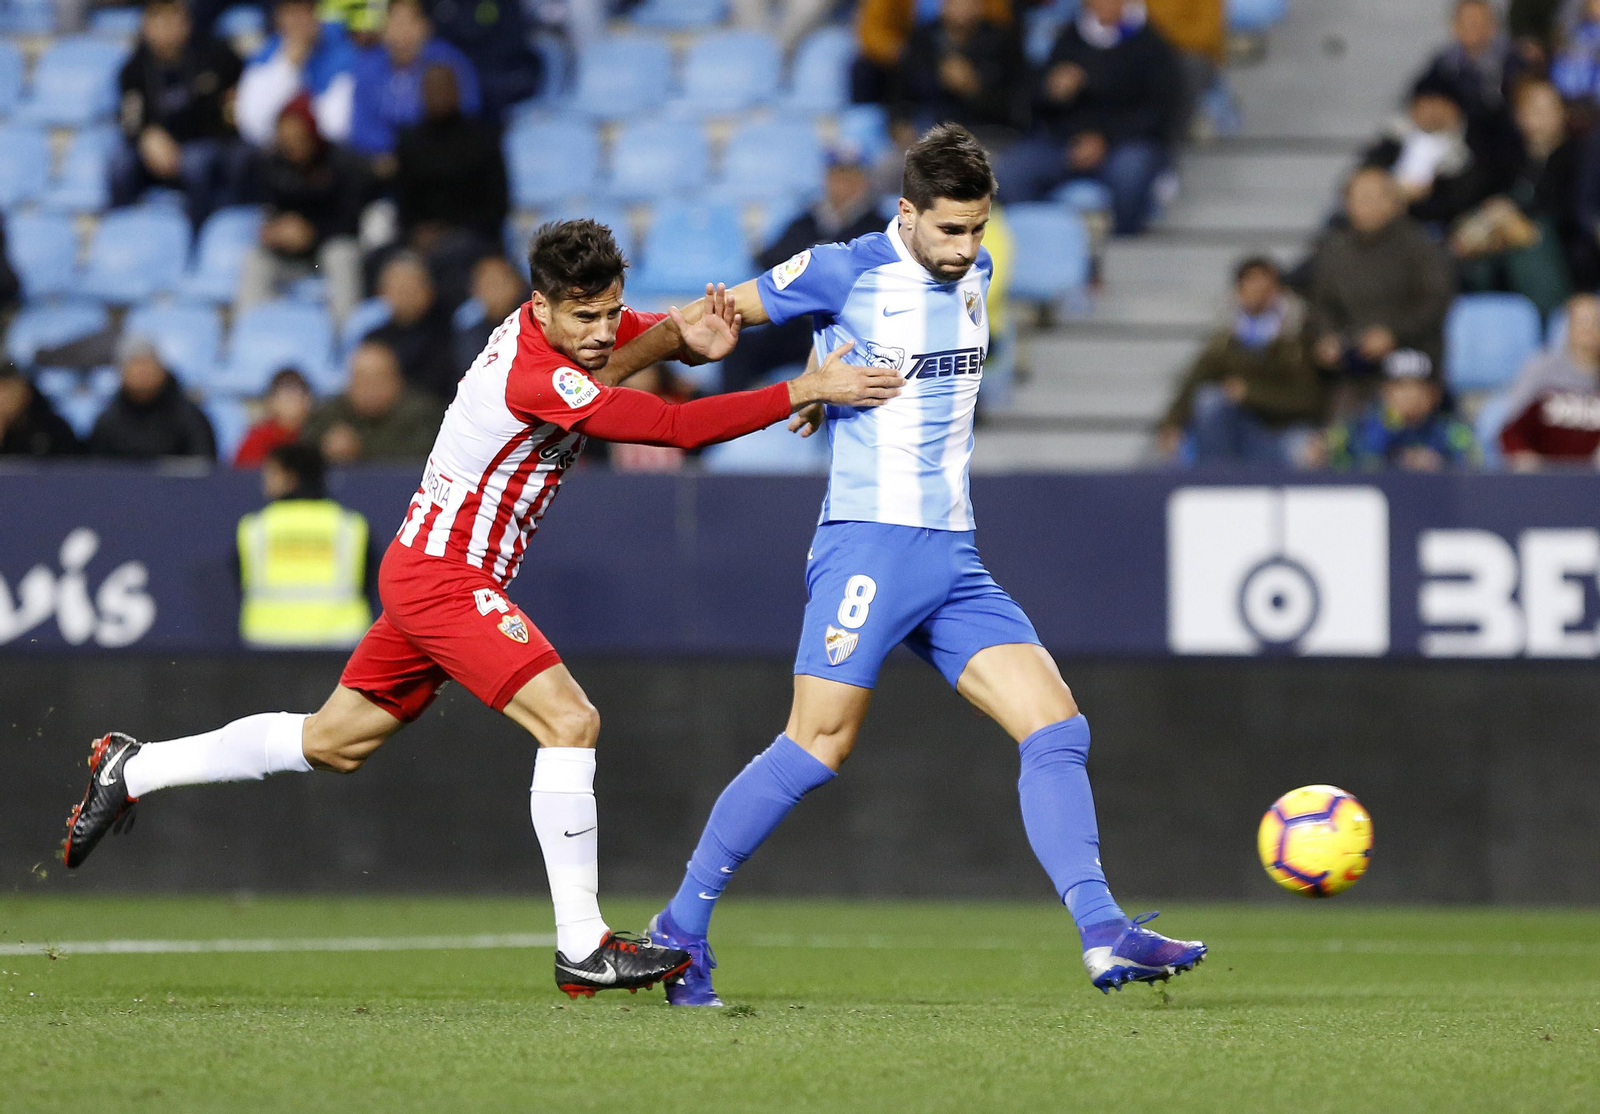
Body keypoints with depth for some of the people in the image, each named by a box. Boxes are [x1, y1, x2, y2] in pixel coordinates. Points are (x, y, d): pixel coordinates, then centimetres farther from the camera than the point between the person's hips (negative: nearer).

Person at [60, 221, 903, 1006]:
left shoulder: (569, 325, 1)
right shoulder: (534, 375, -26)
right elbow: (680, 428, -28)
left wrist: (686, 333, -13)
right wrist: (806, 392, -24)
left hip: (428, 568, 10)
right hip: (446, 576, -10)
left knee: (335, 742, 20)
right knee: (568, 720, -20)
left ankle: (132, 769, 32)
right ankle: (581, 947, -19)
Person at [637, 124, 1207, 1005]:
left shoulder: (974, 275, 13)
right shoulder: (847, 272, -5)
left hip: (953, 559, 7)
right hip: (869, 542, -7)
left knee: (1056, 726, -5)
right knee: (819, 743, -13)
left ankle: (1102, 935, -9)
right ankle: (682, 925, -1)